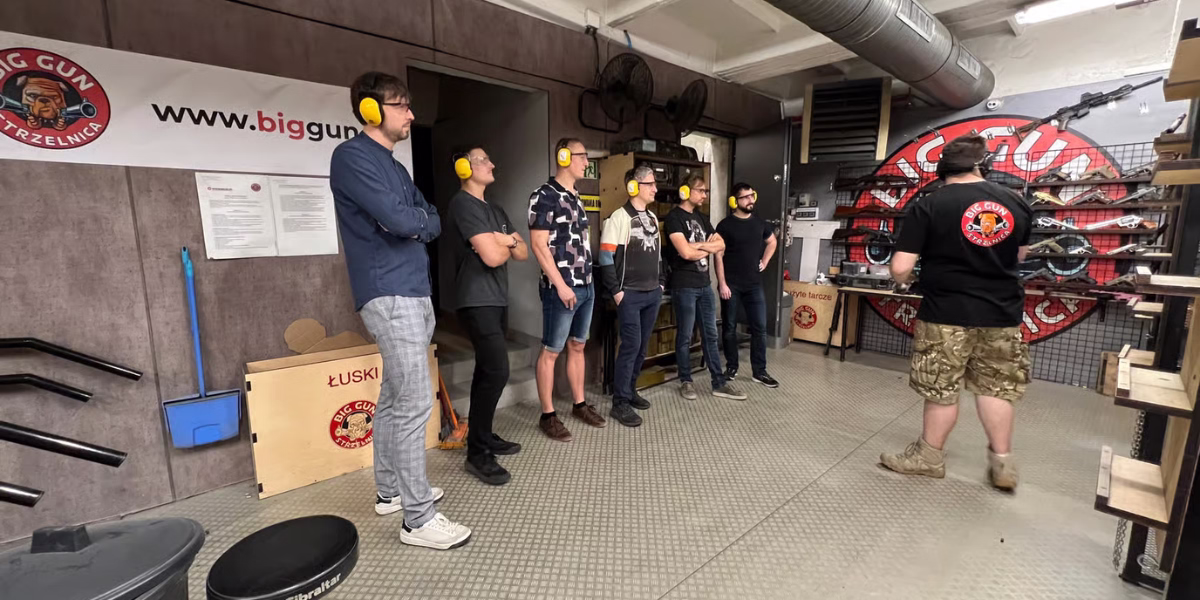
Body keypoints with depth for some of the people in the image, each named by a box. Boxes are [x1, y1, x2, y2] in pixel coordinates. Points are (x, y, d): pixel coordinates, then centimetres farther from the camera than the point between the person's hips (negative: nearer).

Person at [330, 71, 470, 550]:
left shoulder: (394, 166, 20)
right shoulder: (352, 157, -8)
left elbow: (433, 224, 14)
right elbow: (398, 219, -20)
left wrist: (412, 221, -5)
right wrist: (418, 218, 0)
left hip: (413, 293, 9)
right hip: (389, 295, -9)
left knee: (394, 398, 16)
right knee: (415, 403, -9)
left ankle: (390, 490, 30)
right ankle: (418, 518, 3)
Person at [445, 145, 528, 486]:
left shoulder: (495, 211, 19)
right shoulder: (463, 204, -11)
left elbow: (523, 253, 15)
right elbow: (492, 257, -21)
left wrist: (508, 240, -7)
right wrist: (507, 246, 1)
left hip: (497, 300, 9)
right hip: (477, 301, -9)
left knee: (487, 371, 12)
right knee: (496, 371, -15)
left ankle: (485, 437, 23)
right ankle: (477, 454, -5)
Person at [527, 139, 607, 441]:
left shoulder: (575, 197, 15)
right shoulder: (544, 195, -10)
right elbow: (538, 245, -16)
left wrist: (587, 279, 15)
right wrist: (561, 285, -18)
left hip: (586, 286, 8)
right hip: (561, 288, -8)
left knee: (578, 347, 16)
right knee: (551, 351, 2)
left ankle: (579, 404, 28)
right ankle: (548, 415, 12)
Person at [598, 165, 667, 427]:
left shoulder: (653, 218, 15)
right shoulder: (619, 217, -9)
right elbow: (606, 257, -13)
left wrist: (661, 282, 15)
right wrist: (615, 290, -15)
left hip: (653, 293, 7)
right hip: (630, 294, -7)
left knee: (642, 345, 11)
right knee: (631, 345, -8)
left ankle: (630, 391, 25)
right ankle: (620, 403, 1)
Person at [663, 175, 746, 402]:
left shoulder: (702, 217, 15)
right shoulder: (674, 217, -9)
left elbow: (721, 245, 8)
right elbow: (686, 252, -20)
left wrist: (699, 245, -9)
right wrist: (708, 248, -2)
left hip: (705, 284, 8)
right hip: (684, 286, -7)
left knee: (711, 335, 11)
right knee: (685, 337, 4)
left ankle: (719, 383, 18)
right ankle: (686, 381, 19)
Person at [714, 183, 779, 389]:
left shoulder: (759, 222, 8)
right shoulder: (725, 225, -7)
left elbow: (772, 242, 26)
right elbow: (718, 256, -9)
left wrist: (765, 262, 12)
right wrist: (722, 284, -15)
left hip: (754, 284, 4)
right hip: (731, 285, -4)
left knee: (759, 327, 3)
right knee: (729, 327, 6)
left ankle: (759, 371, 13)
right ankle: (731, 367, 21)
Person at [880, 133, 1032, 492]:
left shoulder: (928, 206, -13)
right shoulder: (1016, 203, 3)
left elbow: (900, 269, -17)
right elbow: (1020, 254, 20)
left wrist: (905, 280, 5)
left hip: (946, 314, -4)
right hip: (1002, 312, 5)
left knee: (942, 390, 8)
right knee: (996, 387, 17)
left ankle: (929, 457, 24)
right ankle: (1003, 463, 26)